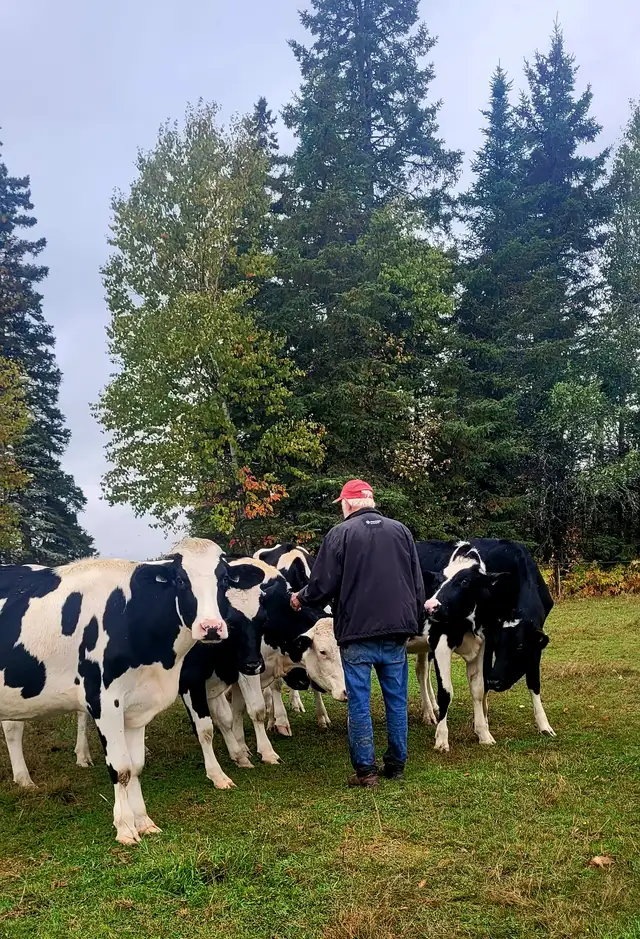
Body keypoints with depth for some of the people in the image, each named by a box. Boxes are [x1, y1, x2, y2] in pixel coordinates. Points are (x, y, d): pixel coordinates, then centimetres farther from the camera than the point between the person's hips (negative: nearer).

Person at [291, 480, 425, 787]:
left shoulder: (341, 533, -6)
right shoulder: (400, 531, 6)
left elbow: (322, 585, -7)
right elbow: (418, 585, 8)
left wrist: (300, 598, 13)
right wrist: (414, 623, 19)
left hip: (356, 634, -4)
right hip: (397, 631, 4)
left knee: (359, 703, 5)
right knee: (397, 700, 14)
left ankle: (366, 770, 9)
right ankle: (396, 765, 22)